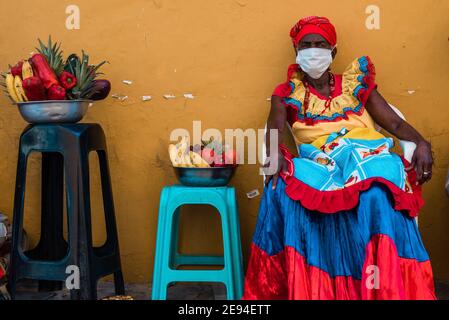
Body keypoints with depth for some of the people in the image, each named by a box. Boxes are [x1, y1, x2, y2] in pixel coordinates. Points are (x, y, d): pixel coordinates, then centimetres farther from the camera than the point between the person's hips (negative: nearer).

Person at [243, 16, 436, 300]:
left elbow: (395, 123, 15)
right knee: (283, 187, -33)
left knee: (375, 195, -37)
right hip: (322, 163, 0)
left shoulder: (355, 82, 20)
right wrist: (275, 153, -23)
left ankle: (382, 289, -32)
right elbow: (274, 132, 2)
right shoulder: (288, 93, 18)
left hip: (367, 154, 0)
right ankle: (287, 283, -25)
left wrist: (422, 143, -6)